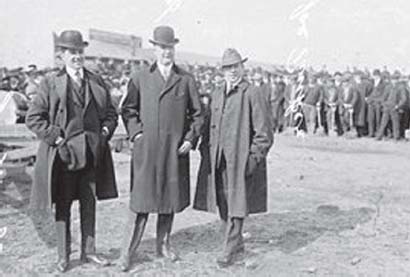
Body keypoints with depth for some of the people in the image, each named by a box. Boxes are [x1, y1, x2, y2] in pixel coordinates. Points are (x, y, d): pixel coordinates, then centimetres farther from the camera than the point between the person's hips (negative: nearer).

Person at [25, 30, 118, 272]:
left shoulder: (97, 82, 9)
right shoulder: (51, 83, -1)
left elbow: (111, 114, 16)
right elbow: (33, 118, -3)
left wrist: (104, 133, -1)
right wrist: (56, 139, -11)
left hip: (92, 152, 3)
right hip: (62, 153, -3)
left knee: (89, 203, 10)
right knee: (63, 205, 7)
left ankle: (89, 251, 23)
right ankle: (64, 255, 19)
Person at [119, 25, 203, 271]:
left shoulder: (187, 80, 7)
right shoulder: (140, 78, 7)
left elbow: (197, 114, 10)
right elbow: (128, 109, 11)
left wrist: (190, 139, -1)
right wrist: (136, 132, -3)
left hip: (175, 150, 2)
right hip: (146, 150, -1)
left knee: (171, 198, 10)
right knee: (141, 200, -1)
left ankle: (163, 245, 26)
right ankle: (128, 251, 8)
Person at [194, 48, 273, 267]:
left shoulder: (252, 94, -7)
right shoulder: (217, 95, 13)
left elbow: (264, 133, -9)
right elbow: (209, 127, 20)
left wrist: (253, 159, -14)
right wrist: (206, 152, 10)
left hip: (240, 159, -6)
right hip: (217, 160, 7)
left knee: (236, 205, -2)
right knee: (222, 205, 13)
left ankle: (229, 249, 9)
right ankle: (237, 243, 30)